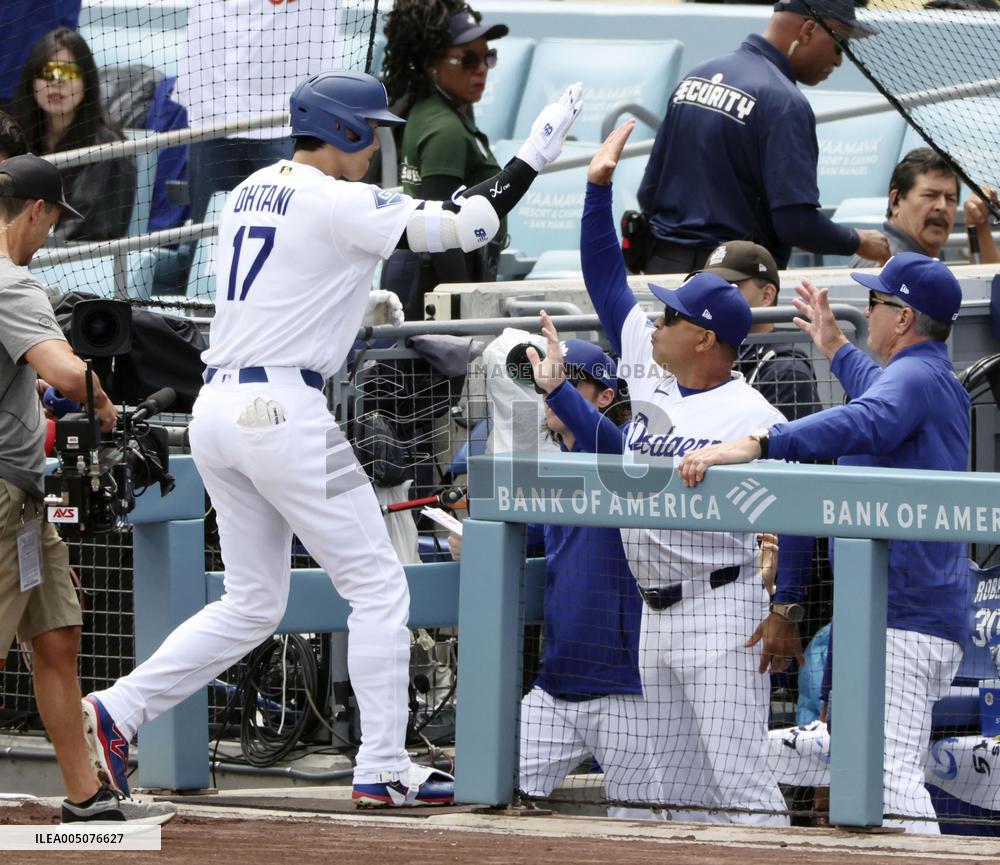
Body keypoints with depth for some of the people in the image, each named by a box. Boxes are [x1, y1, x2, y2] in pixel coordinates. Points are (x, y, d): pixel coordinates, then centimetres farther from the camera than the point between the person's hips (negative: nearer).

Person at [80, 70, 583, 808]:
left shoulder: (247, 195, 15)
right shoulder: (340, 204, -10)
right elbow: (468, 226, -13)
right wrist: (540, 148, -5)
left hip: (216, 410, 8)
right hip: (285, 414, -8)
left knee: (253, 603, 16)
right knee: (378, 587, 2)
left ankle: (116, 711, 7)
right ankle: (382, 770, 1)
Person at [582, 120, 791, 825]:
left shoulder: (753, 417, -13)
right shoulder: (649, 372, 9)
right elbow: (606, 280, 16)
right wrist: (599, 186, 10)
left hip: (724, 611, -8)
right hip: (657, 612, 8)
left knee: (740, 780, -14)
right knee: (678, 788, 9)